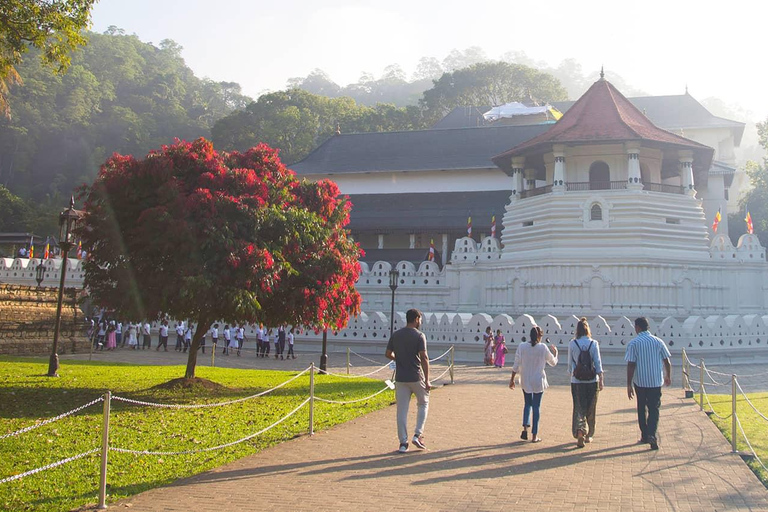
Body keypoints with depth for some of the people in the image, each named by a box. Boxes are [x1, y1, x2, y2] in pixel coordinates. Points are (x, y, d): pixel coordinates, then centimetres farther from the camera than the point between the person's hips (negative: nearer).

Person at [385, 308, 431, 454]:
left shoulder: (395, 335, 5)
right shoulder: (419, 335, -9)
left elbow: (388, 354, 10)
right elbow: (424, 358, -14)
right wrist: (427, 381, -11)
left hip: (400, 378, 4)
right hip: (416, 377, -4)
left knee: (402, 410, 6)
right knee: (423, 404, 17)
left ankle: (403, 443, 6)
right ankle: (418, 435, 6)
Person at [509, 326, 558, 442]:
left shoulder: (522, 347, -7)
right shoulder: (543, 348, -10)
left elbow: (516, 365, -5)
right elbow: (553, 363, 3)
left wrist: (512, 379, 4)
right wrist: (555, 352, 22)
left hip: (525, 381, 2)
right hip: (538, 382, -2)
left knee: (527, 404, 19)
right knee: (536, 407, 7)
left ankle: (525, 428, 4)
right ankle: (534, 435, 9)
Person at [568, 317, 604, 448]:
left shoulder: (572, 344, -3)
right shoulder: (593, 343, -4)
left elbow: (570, 363, 4)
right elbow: (598, 363, -5)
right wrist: (601, 380, -1)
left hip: (577, 381, 0)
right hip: (592, 381, 1)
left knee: (579, 408, 2)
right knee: (591, 409, 14)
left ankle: (580, 432, -20)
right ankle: (589, 435, 25)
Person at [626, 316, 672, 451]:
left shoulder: (633, 343, -8)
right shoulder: (658, 341, 0)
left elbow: (631, 366, -11)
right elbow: (667, 362, 5)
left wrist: (629, 385, -6)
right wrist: (668, 377, 23)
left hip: (640, 382, -1)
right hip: (656, 381, 1)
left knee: (642, 409, 15)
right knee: (654, 409, 5)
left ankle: (644, 436, 22)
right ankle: (652, 434, -14)